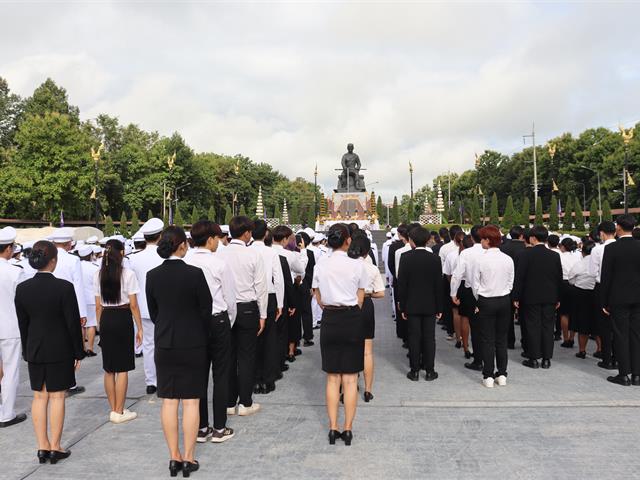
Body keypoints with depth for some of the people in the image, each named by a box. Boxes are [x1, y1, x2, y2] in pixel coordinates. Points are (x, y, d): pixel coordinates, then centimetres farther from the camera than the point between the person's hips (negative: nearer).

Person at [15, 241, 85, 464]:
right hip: (60, 350, -4)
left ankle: (42, 446, 19)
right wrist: (78, 353, -2)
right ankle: (55, 447, 12)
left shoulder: (22, 288, -3)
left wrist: (27, 351, 15)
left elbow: (22, 324, 5)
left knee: (39, 397, 13)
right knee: (57, 397, 5)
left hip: (34, 350, 4)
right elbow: (73, 323, -12)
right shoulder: (64, 287, -17)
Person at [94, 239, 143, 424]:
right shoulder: (128, 274, -9)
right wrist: (140, 327, -1)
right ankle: (119, 412, 8)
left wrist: (100, 325, 15)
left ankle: (113, 409, 22)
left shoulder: (98, 275, 4)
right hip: (123, 319, -5)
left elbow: (98, 306, 6)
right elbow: (133, 305, -8)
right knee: (122, 369, 3)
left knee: (109, 369, 13)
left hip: (106, 320, 5)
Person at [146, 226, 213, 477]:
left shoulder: (152, 275, -3)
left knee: (168, 401, 10)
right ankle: (188, 457, 11)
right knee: (191, 402, 5)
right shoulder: (195, 273, -14)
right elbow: (206, 309, -7)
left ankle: (174, 456, 17)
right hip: (192, 344, -3)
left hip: (164, 344, 4)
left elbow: (153, 312, 6)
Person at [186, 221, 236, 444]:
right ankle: (219, 429, 12)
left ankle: (201, 428, 20)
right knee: (221, 375, 6)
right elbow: (230, 299, -5)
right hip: (218, 320, -4)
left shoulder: (185, 264, -3)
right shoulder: (219, 264, -12)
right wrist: (229, 323, 12)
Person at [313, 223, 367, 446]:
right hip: (352, 319, -2)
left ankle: (333, 428, 13)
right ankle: (348, 429, 10)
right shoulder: (357, 265, -7)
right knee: (350, 378, 6)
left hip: (329, 320, 2)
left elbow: (319, 298, 6)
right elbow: (360, 300, -1)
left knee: (332, 378, 11)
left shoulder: (320, 266, 0)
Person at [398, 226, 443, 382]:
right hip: (430, 305, 1)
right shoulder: (435, 259, -4)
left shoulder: (406, 258, -9)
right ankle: (429, 371, 13)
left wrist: (402, 306, 0)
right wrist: (439, 308, 6)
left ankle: (415, 371, 12)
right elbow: (439, 285, -2)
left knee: (414, 337, 6)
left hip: (412, 305, -1)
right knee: (429, 338, 7)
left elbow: (401, 283, -8)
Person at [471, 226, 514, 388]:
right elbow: (510, 283, 4)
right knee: (502, 339, 12)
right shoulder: (508, 259, -3)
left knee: (487, 340, 5)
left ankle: (488, 376, 8)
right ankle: (502, 375, 17)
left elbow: (475, 284, -5)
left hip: (486, 301, -3)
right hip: (504, 300, 3)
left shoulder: (481, 260, -13)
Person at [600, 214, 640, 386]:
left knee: (621, 335, 3)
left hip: (619, 298, -4)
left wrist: (604, 302, -2)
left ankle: (624, 374, 6)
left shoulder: (611, 248, -11)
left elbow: (605, 277, -9)